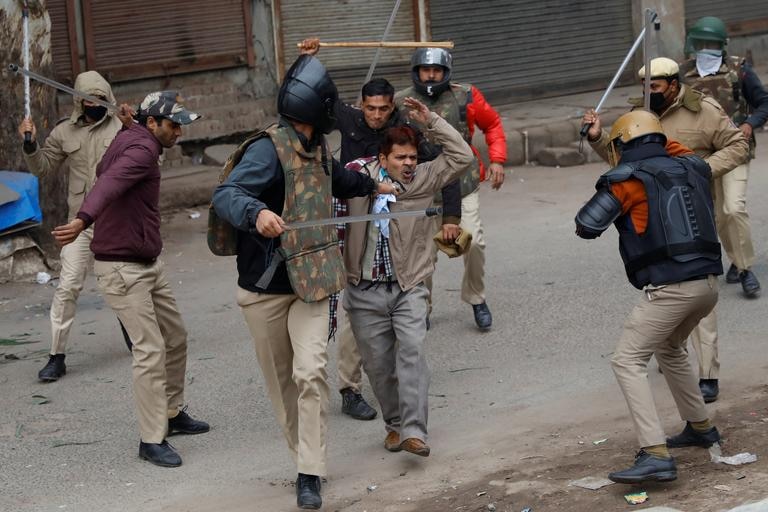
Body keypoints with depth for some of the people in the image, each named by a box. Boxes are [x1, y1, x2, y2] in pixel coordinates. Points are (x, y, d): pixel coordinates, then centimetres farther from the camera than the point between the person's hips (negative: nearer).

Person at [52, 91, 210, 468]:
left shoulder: (128, 139, 11)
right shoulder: (142, 149, -19)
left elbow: (103, 170, 32)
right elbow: (110, 183, -40)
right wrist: (83, 220, -55)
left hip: (148, 264, 10)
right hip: (122, 268, -10)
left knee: (175, 338, 17)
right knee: (151, 350, -11)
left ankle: (172, 414, 33)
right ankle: (151, 440, -7)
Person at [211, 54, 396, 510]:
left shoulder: (316, 148, 6)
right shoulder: (268, 149, -18)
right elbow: (226, 195, -33)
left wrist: (370, 185, 49)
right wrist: (256, 212, -55)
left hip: (310, 282, 4)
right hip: (265, 287, -4)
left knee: (311, 372, -13)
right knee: (282, 381, 8)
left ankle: (310, 474, -10)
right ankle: (308, 458, 27)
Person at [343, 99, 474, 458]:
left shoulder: (423, 179, 2)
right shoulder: (359, 176, -1)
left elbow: (462, 157, -4)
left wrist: (430, 121, -8)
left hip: (408, 288, 0)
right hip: (365, 291, 1)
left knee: (412, 352, -17)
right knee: (378, 362, 6)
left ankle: (414, 431, -21)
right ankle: (395, 424, 24)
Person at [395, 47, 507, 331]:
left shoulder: (466, 97, -1)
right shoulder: (401, 103, -3)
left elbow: (492, 124, 14)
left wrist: (497, 160, 4)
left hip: (463, 186, 0)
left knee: (474, 242, -14)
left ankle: (476, 299, 11)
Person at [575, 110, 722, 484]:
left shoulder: (627, 178, -4)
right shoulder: (691, 169, 13)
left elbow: (586, 226, -6)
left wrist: (607, 198, 15)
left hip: (669, 287, -8)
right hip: (708, 281, 8)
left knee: (628, 361, -4)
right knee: (669, 349, 30)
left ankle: (656, 455, -16)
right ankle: (700, 427, 41)